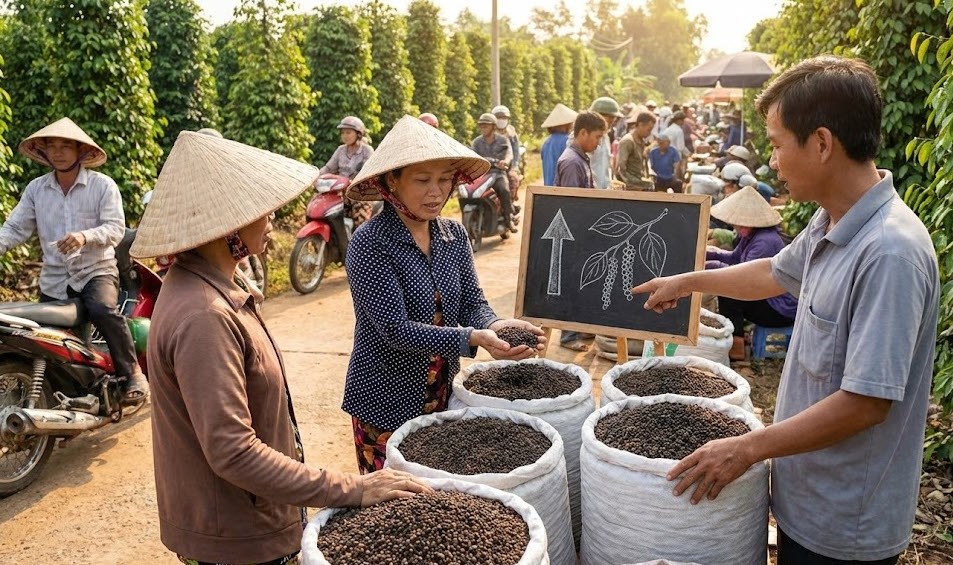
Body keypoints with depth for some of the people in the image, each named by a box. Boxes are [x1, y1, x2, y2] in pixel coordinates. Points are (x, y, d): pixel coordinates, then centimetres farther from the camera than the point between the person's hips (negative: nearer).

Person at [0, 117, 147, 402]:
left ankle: (132, 373, -20)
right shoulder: (35, 189, 5)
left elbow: (116, 228, -14)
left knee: (103, 310, -34)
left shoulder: (103, 185, -6)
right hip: (54, 278, 5)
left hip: (96, 270, -5)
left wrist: (85, 236, -33)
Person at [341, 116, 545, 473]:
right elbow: (395, 329, -24)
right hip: (388, 404, -5)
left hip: (443, 397, 5)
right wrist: (473, 339, -34)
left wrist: (493, 325, -23)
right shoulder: (370, 244, -18)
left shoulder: (453, 235, 0)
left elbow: (472, 302, -1)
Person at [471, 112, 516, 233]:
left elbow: (509, 154, -13)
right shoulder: (476, 142, 11)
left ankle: (508, 219, -21)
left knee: (504, 189, -33)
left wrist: (505, 161, -37)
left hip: (498, 173, -2)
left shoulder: (503, 140, 5)